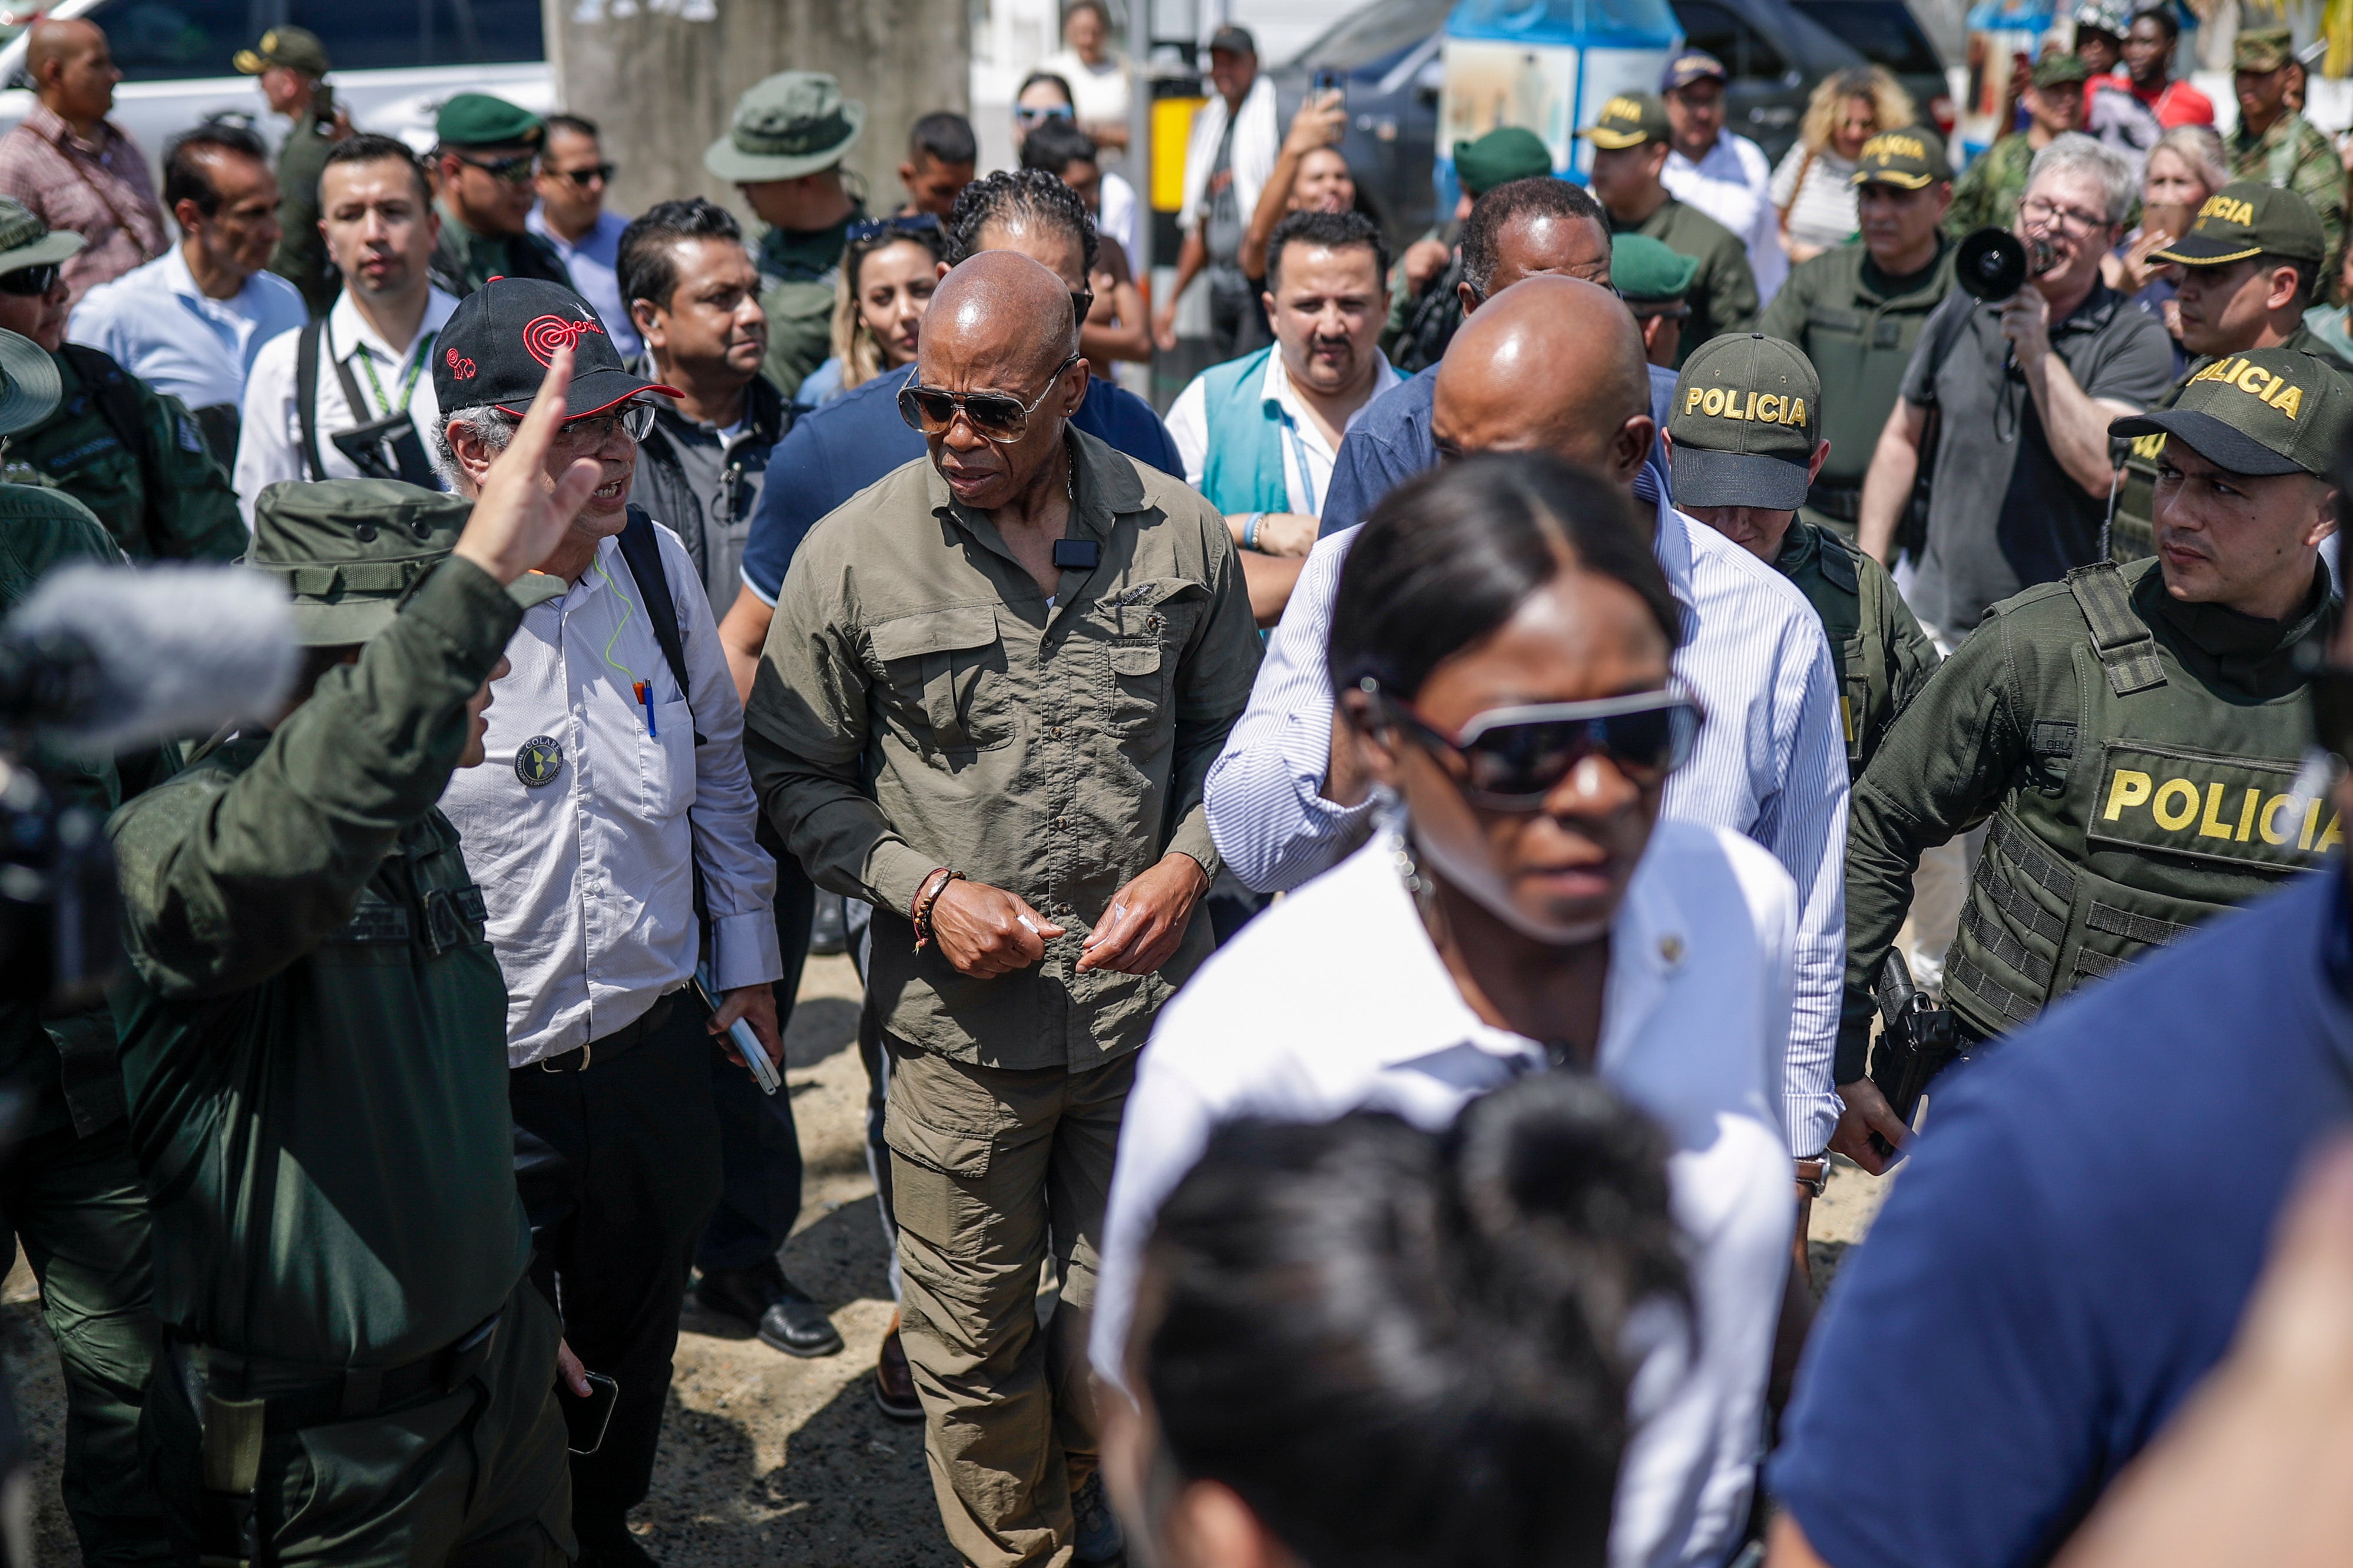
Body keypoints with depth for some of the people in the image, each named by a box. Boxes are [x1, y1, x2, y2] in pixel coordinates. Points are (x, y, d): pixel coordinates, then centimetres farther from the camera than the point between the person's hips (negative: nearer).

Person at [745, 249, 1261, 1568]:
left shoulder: (1179, 534, -2)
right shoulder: (853, 555, -7)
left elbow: (1230, 728, 10)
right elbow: (798, 774, 1)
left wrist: (1186, 864, -7)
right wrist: (927, 891, -12)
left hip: (1147, 1001, 2)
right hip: (961, 1016, -1)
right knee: (974, 1332, 11)